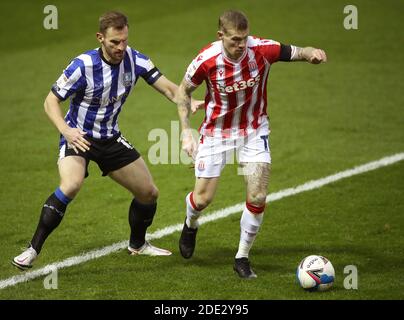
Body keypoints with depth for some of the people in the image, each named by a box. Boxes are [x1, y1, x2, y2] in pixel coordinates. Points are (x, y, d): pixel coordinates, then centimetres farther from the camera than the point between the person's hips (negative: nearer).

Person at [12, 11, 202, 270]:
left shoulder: (135, 59, -10)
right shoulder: (83, 66, -23)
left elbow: (169, 88, -8)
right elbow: (51, 101, -16)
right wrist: (66, 130, -35)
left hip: (110, 139, 6)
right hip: (78, 137, -6)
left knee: (149, 192, 8)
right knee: (71, 185, -34)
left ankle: (138, 244, 37)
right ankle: (33, 250, -26)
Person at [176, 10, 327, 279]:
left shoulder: (262, 49, -22)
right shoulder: (207, 60, -21)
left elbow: (295, 52, -16)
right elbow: (184, 90, -4)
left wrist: (312, 52, -41)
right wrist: (186, 131, -11)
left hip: (254, 130, 1)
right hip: (217, 132, 0)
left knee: (258, 198, -11)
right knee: (202, 198, 2)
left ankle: (242, 258, 8)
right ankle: (191, 225, 40)